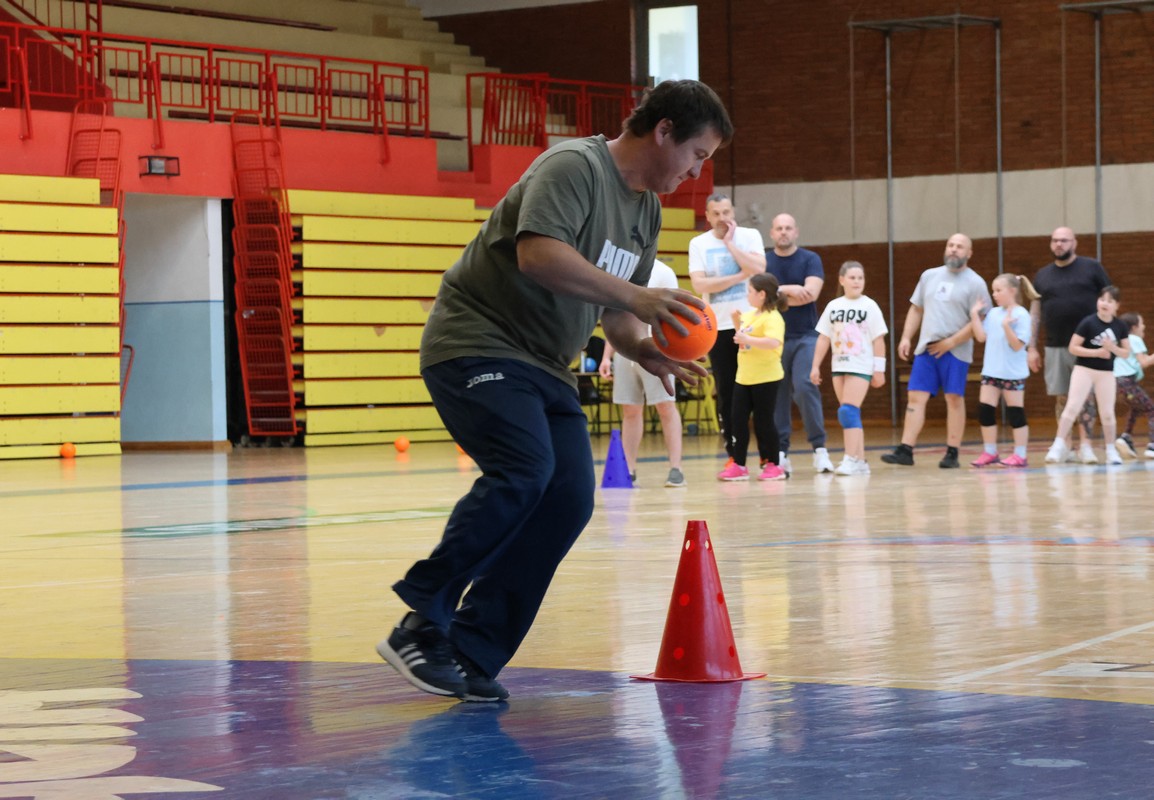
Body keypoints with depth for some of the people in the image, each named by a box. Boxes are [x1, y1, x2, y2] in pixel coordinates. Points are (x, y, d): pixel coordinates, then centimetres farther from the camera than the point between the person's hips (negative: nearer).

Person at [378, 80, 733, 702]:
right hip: (477, 343, -9)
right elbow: (539, 254, -30)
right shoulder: (575, 167, -14)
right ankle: (423, 623, -18)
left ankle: (471, 656, -3)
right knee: (524, 470, -27)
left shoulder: (646, 210, 16)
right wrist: (637, 296, -30)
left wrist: (642, 350, 1)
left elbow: (614, 310, 22)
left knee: (569, 501, -6)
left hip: (543, 368, 9)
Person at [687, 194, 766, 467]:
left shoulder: (749, 236, 2)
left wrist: (729, 242, -11)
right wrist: (739, 277, -13)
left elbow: (758, 269, -15)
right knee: (726, 395, 3)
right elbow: (699, 284, -10)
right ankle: (733, 455, 10)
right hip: (718, 327, 1)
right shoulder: (698, 243, 3)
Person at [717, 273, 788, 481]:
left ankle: (772, 464, 11)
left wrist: (747, 339, -34)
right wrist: (737, 322, 11)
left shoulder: (772, 318, -15)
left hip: (765, 378, -8)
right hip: (744, 377, 8)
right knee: (738, 419, 6)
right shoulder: (749, 315, 11)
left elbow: (773, 342, -31)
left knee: (763, 420, -1)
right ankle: (738, 465, 11)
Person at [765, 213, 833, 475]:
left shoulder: (810, 259, 2)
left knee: (805, 387, -16)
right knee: (777, 394, 1)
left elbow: (811, 293, -12)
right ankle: (781, 452, 6)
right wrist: (788, 290, -16)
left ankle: (819, 448, -11)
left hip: (805, 336, -2)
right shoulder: (762, 260, 7)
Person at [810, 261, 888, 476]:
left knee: (848, 411, -17)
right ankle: (860, 461, 12)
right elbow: (823, 338, 9)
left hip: (860, 367, -5)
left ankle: (851, 459, -18)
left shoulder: (869, 306, -2)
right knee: (851, 414, 7)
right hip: (839, 366, 5)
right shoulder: (833, 306, 8)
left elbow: (878, 340, -3)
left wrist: (879, 369, -6)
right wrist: (815, 366, 4)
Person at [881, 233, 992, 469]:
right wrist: (906, 338, 7)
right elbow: (916, 309, 19)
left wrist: (950, 343, -13)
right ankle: (905, 451, -4)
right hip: (925, 349, 4)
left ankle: (952, 454, 4)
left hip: (955, 351, -4)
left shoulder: (975, 283, -3)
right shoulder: (929, 276, 13)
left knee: (954, 399, -1)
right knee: (916, 397, -2)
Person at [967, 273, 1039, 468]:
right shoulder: (993, 313, 8)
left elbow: (1018, 345, -17)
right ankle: (989, 452, 15)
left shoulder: (1021, 315, -11)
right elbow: (981, 336, 2)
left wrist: (1006, 326, -28)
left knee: (1015, 413, 1)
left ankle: (1020, 454, 8)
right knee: (985, 410, 5)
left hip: (1013, 373, -7)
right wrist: (975, 315, -4)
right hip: (991, 371, 7)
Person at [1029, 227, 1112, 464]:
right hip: (1055, 347, 3)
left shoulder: (1092, 268, 2)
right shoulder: (1043, 275, 12)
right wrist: (1032, 348, 9)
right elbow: (1035, 313, 14)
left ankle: (1085, 445, -7)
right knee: (1061, 398, 4)